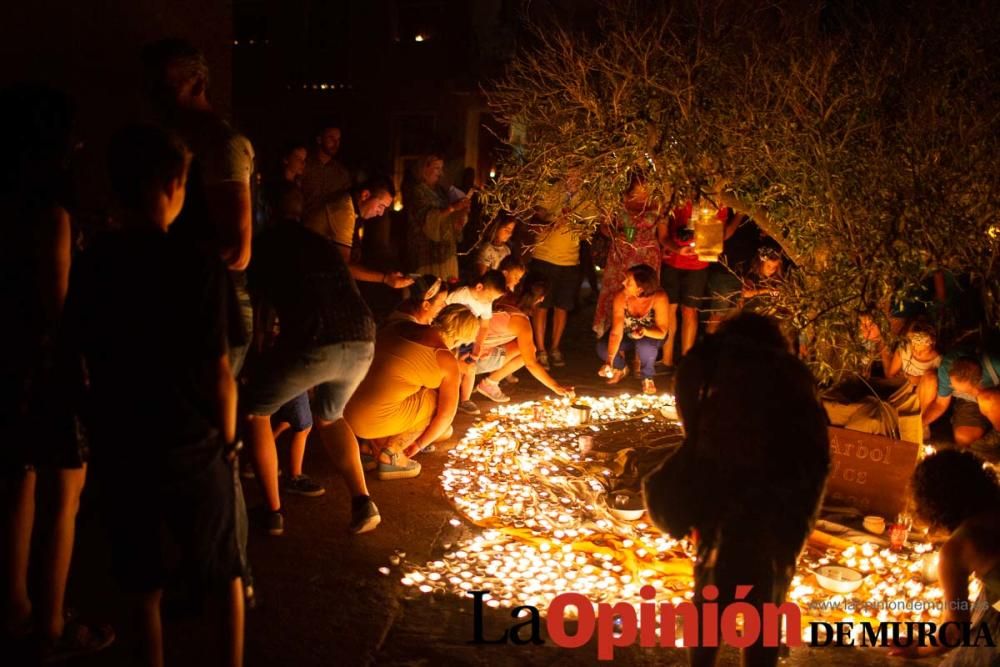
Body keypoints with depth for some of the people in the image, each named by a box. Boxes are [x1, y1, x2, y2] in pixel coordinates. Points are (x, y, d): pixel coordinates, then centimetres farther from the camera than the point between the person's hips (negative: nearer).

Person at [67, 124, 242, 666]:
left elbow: (87, 356, -2)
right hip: (190, 448, -3)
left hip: (118, 449, 3)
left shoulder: (90, 267, -5)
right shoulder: (198, 267, -16)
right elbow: (219, 371, -13)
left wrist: (107, 431, 10)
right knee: (223, 571, 19)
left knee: (144, 585, 18)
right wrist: (227, 438, 2)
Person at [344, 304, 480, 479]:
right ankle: (391, 453, 4)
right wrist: (419, 444, 18)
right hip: (376, 420, -8)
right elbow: (447, 413, 3)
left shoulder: (401, 327, 12)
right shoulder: (447, 361, -5)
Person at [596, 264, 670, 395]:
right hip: (628, 335, 2)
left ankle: (648, 377, -4)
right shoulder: (621, 296, -28)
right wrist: (609, 361, -40)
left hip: (651, 335, -2)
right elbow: (616, 332, -30)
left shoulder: (659, 298, -33)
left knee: (645, 346, -37)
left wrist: (644, 331, -50)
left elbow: (662, 332, -28)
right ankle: (621, 368, 11)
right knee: (602, 348, -24)